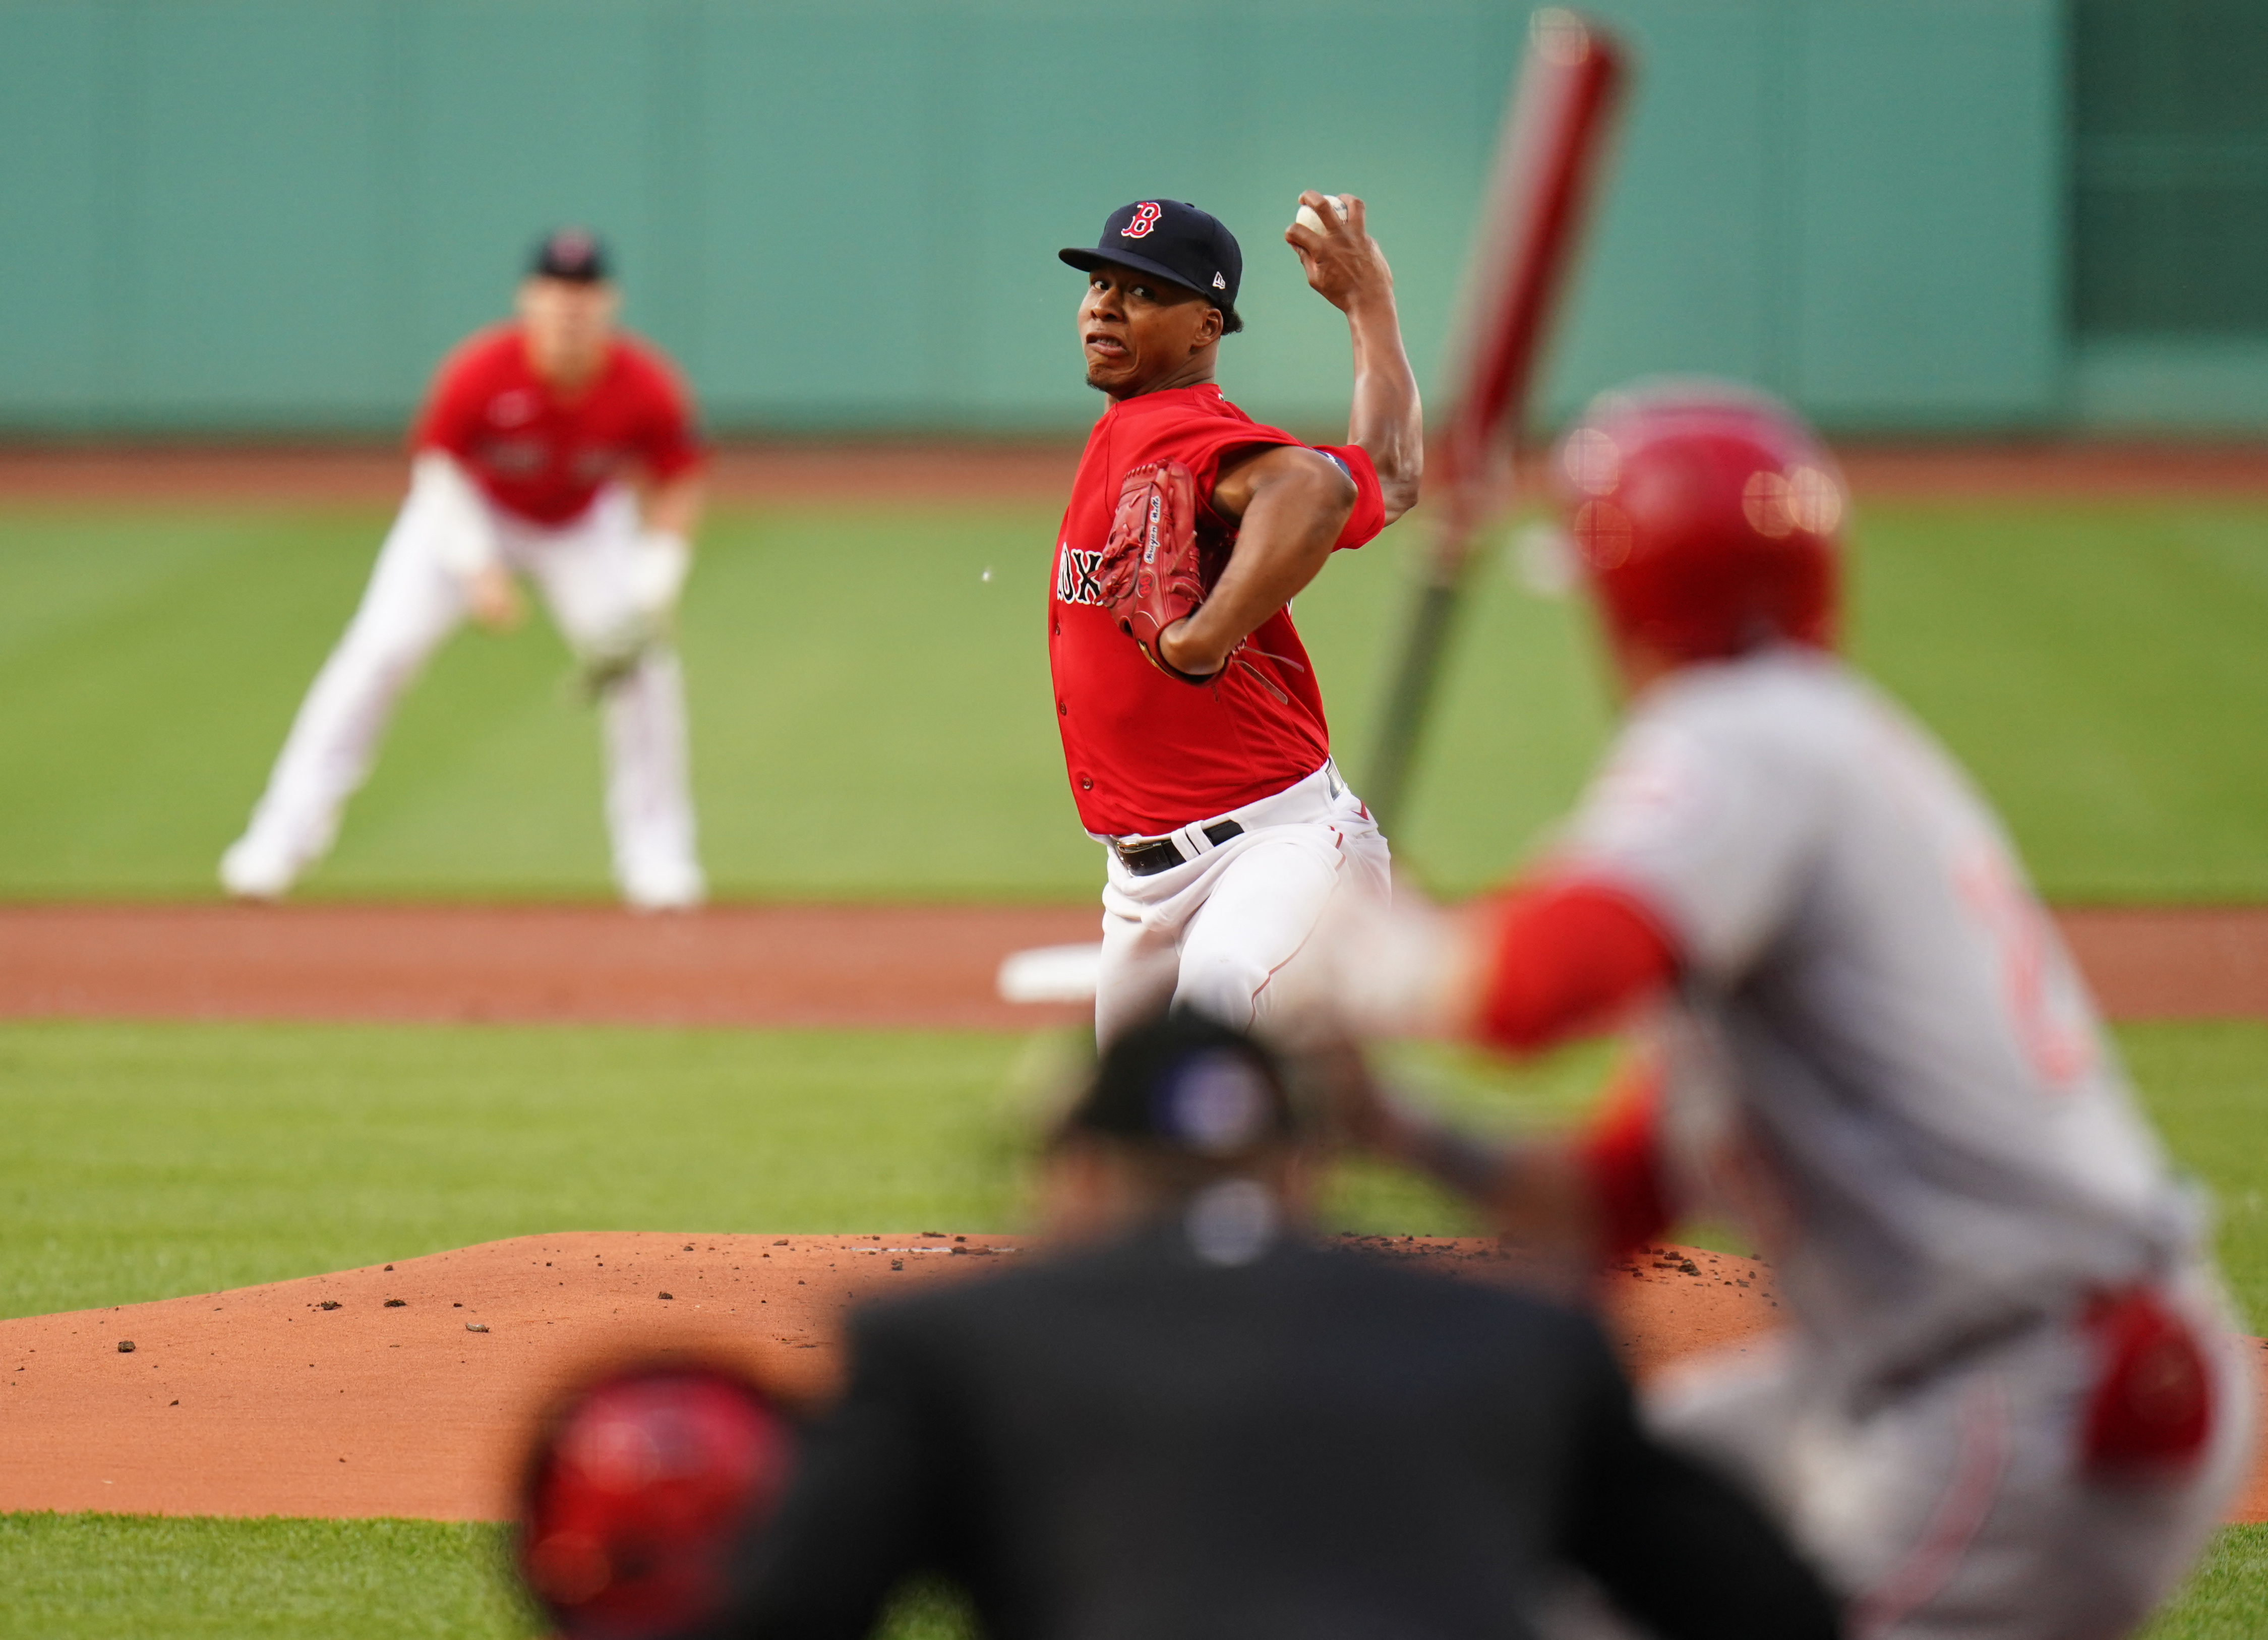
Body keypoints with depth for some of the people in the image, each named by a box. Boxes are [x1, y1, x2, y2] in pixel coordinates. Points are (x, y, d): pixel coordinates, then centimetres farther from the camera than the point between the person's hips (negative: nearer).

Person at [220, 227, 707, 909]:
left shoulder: (645, 387, -27)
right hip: (473, 512, -2)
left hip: (585, 524, 2)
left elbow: (677, 489, -13)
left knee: (643, 667, -15)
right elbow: (437, 467, -17)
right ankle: (283, 838, -9)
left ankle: (655, 856, 0)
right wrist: (476, 565, -29)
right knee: (381, 647, -15)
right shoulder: (480, 373, -31)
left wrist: (650, 594, -23)